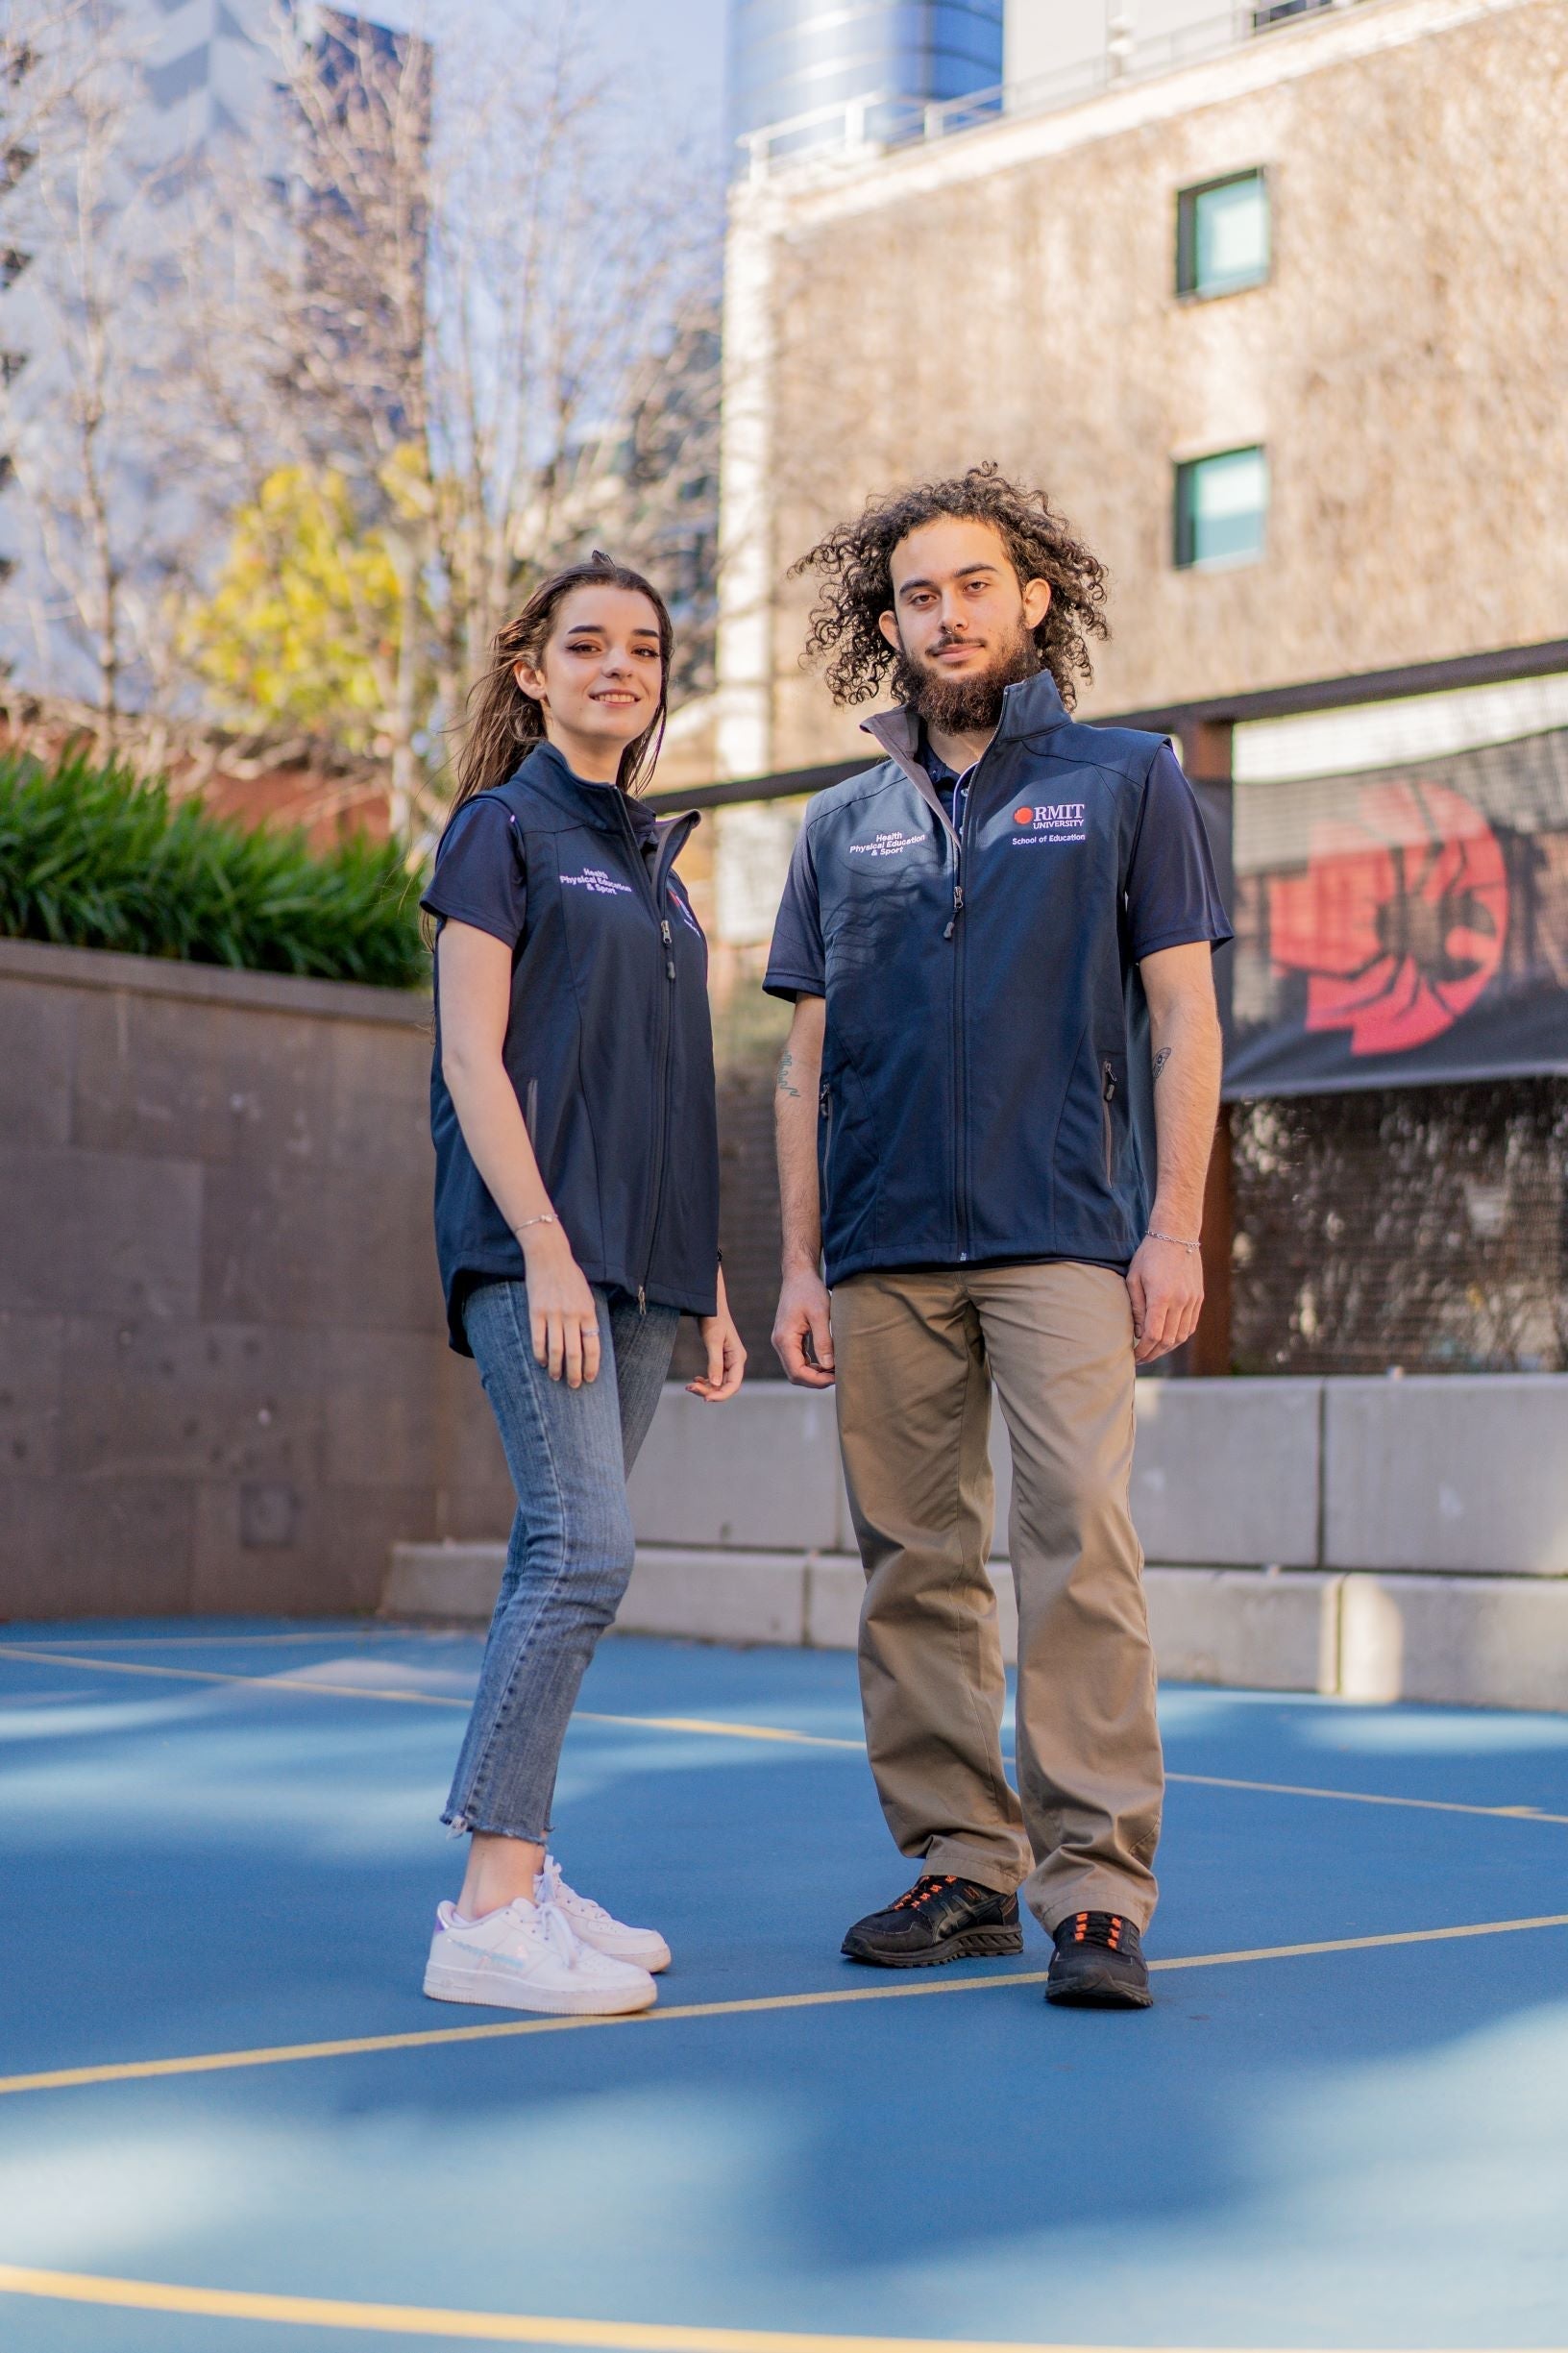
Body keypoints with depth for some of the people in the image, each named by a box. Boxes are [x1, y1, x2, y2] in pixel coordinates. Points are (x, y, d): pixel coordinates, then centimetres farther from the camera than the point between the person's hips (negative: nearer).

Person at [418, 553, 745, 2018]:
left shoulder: (651, 858, 21)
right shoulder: (503, 830, 0)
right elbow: (473, 1057, -8)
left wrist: (706, 1284, 18)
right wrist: (544, 1249, -17)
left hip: (635, 1262, 7)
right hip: (533, 1247, -7)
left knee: (560, 1563, 7)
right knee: (584, 1546, -16)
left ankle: (517, 1878, 12)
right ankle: (490, 1913, -15)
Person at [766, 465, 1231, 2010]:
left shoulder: (1125, 781, 8)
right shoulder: (845, 825, 16)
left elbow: (1183, 1021, 4)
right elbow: (806, 1062, 15)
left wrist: (1175, 1228, -6)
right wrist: (799, 1265, 7)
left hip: (1065, 1236, -3)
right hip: (885, 1250, 4)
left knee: (1080, 1547, -12)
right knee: (914, 1568, 4)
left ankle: (1095, 1886, -8)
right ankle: (962, 1866, 13)